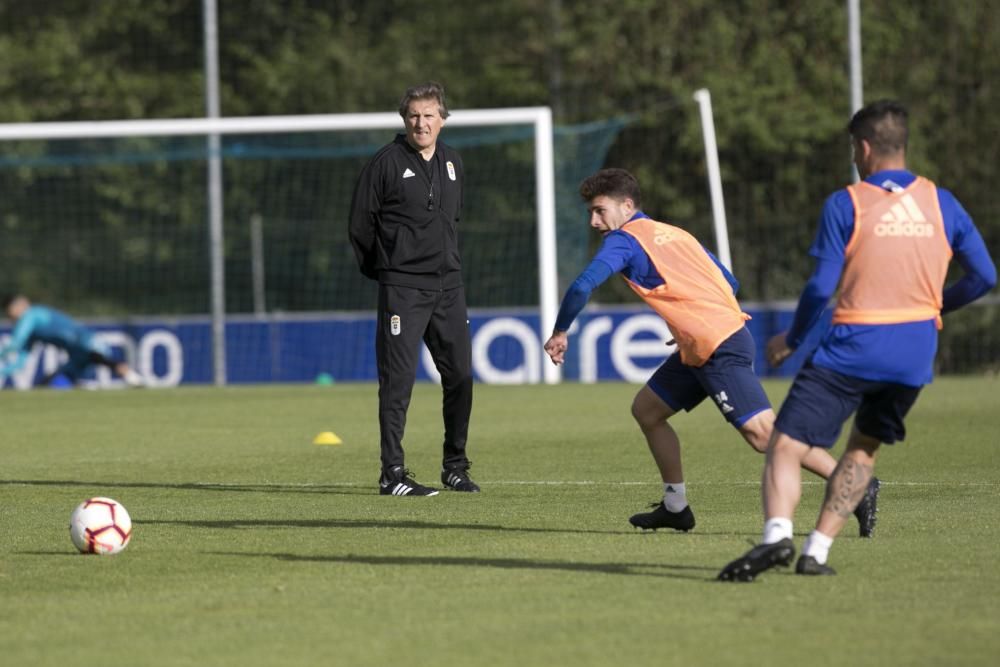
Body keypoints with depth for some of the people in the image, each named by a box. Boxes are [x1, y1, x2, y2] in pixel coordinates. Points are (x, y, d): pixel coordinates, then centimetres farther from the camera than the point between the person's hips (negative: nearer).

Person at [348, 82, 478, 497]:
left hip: (448, 286, 6)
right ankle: (392, 474, -7)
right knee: (398, 380, -8)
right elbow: (360, 224, -2)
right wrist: (383, 270, 6)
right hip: (402, 289, -6)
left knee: (460, 376, 8)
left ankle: (455, 466, 20)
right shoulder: (387, 163, -7)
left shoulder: (452, 163, 11)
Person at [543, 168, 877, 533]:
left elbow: (582, 287, -18)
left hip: (720, 348, -10)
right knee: (646, 409, 18)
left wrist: (560, 332, -4)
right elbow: (729, 283, 22)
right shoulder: (675, 233, 21)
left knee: (763, 434, -13)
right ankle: (675, 506, 22)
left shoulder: (624, 240, -4)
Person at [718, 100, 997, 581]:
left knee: (786, 447, -5)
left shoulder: (845, 205, -4)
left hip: (852, 349, -4)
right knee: (864, 448, 22)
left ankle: (777, 534, -30)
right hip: (915, 355, 4)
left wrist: (792, 340, 7)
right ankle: (817, 550, 12)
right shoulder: (941, 203, 7)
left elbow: (821, 287, -8)